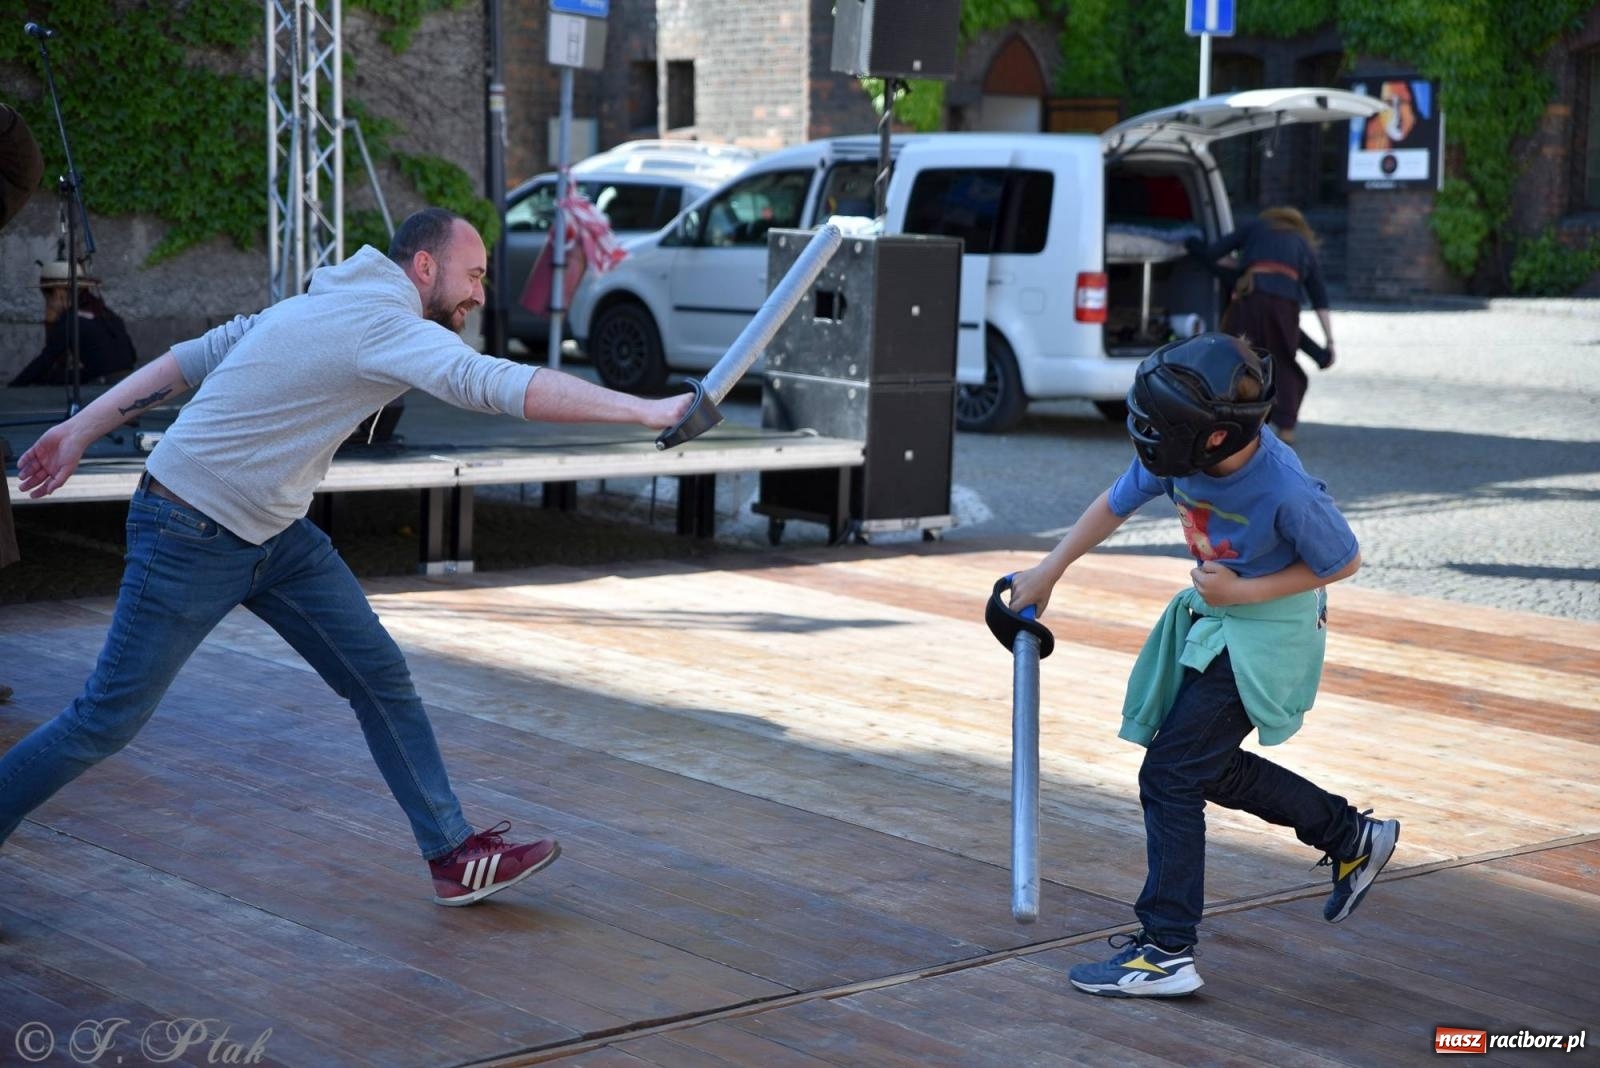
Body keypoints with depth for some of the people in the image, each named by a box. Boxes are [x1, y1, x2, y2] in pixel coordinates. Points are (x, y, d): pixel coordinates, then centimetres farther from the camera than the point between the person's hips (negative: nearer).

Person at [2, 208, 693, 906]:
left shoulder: (332, 306, 8)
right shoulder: (386, 323, -21)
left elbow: (193, 356, 9)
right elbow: (497, 385, -36)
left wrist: (79, 431, 11)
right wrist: (646, 411, -39)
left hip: (276, 535, 10)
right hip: (191, 538, -10)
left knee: (381, 678, 3)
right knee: (108, 722, -1)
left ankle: (453, 856, 6)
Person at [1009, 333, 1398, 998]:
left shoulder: (1286, 492, -33)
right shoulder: (1182, 454, -16)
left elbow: (1344, 562, -16)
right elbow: (1116, 503, 2)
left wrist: (1244, 592, -21)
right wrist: (1049, 570, 6)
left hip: (1267, 629, -8)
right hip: (1211, 619, 8)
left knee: (1171, 775, -9)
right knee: (1210, 766, 19)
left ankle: (1166, 953, -3)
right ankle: (1354, 840, 35)